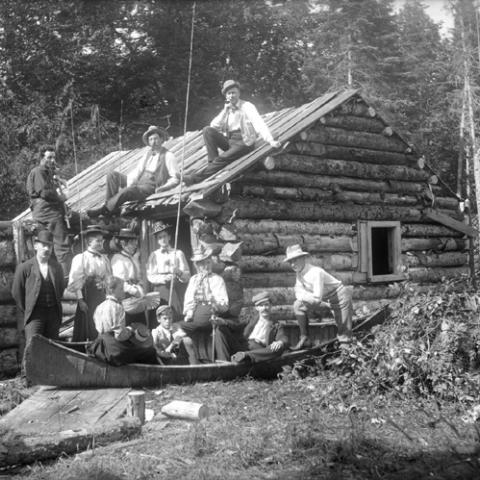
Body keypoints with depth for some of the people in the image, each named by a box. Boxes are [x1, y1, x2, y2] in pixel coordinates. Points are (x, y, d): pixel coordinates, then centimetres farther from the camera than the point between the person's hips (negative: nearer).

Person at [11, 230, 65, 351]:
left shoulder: (57, 267, 7)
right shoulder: (24, 268, -3)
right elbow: (16, 292, 4)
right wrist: (26, 311, 6)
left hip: (54, 314, 4)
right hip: (35, 314, -3)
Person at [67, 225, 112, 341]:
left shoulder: (105, 259, 12)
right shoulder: (80, 258, -3)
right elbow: (75, 281, -8)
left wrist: (103, 283, -2)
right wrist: (80, 300, -13)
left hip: (102, 296, 4)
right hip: (87, 297, -4)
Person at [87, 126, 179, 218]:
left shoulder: (168, 156, -6)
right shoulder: (148, 153, 14)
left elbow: (175, 178, -8)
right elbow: (138, 171, 7)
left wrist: (162, 188, -20)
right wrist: (130, 182, -11)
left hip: (151, 188, -8)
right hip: (138, 182, 8)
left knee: (126, 191, -34)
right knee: (113, 175, -3)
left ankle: (105, 209, -17)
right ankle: (110, 202, -15)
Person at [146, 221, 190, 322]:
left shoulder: (178, 253, 8)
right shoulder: (154, 255, 11)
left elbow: (187, 276, 2)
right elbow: (150, 276, 1)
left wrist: (179, 273, -19)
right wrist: (164, 278, -15)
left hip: (176, 290, 0)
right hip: (160, 291, 0)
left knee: (176, 319, -8)